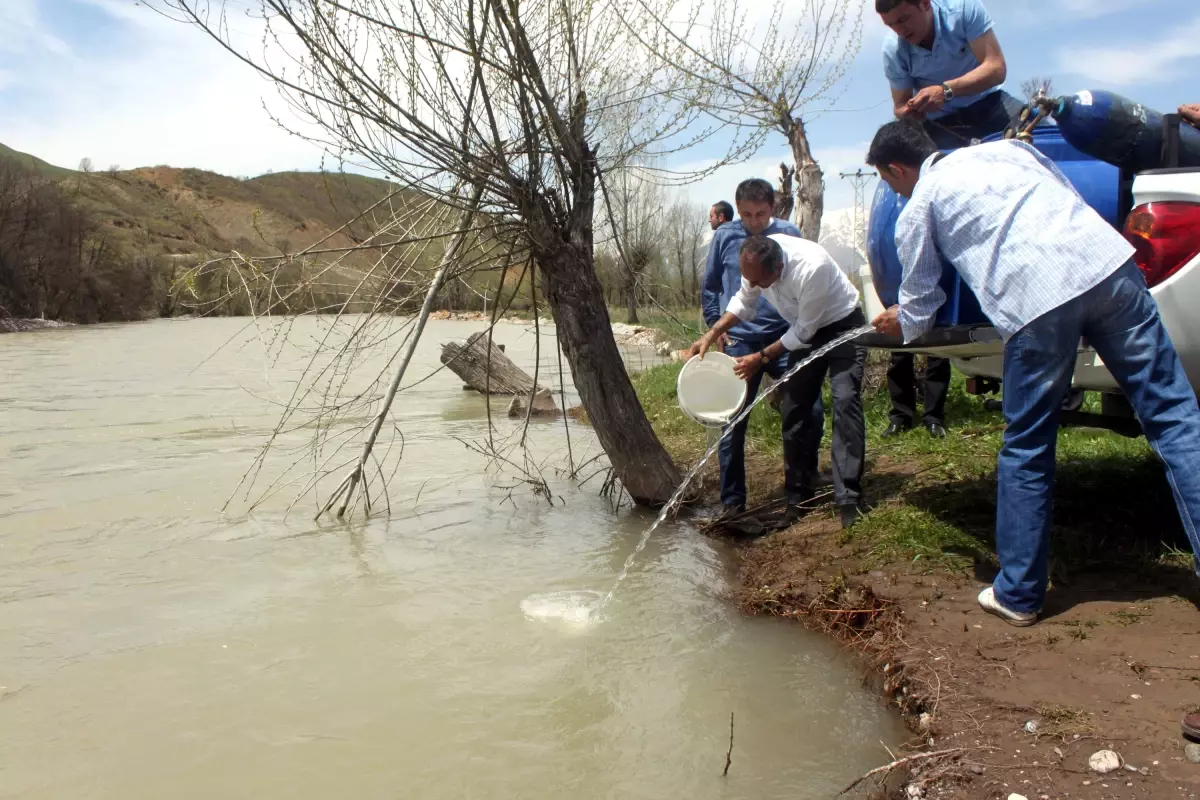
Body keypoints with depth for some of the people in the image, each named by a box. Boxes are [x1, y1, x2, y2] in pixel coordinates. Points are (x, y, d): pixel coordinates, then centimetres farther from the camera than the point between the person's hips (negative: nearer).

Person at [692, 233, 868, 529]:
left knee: (845, 401, -20)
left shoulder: (811, 269, -38)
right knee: (793, 406, 2)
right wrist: (711, 335, -10)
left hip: (842, 326, -6)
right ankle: (798, 495, 13)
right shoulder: (755, 261, -19)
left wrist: (762, 358, -19)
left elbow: (804, 332, -25)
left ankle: (848, 500, -17)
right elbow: (744, 302, 1)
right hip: (805, 330, 6)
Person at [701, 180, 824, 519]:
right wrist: (715, 325, 1)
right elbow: (709, 286, 11)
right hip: (739, 342, 0)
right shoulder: (724, 237, 2)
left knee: (811, 410, -2)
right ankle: (731, 500, 14)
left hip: (785, 338, 1)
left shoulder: (789, 234, 2)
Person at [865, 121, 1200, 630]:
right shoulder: (1004, 147, 28)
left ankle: (1017, 594, 19)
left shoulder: (916, 210, 15)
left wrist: (899, 323, 43)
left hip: (1035, 301, -4)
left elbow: (919, 305, 21)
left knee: (1026, 451, 9)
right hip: (1108, 263, 4)